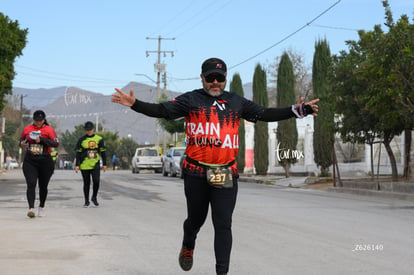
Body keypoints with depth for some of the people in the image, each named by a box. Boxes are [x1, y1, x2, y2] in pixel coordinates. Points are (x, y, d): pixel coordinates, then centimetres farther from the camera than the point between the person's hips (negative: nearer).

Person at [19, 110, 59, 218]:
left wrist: (41, 139, -21)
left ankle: (41, 207, 30)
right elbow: (21, 139, 24)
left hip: (45, 161, -1)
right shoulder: (27, 129, 8)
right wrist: (22, 143, 0)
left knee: (43, 186, 10)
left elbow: (56, 143, -12)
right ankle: (31, 209, -22)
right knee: (31, 185, -14)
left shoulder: (49, 129, -2)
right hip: (30, 161, 1)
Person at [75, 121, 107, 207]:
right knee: (86, 183, 5)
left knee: (96, 181, -12)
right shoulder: (81, 140, 3)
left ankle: (94, 198, 11)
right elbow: (78, 153, 4)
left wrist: (104, 164, 8)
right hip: (84, 165, 0)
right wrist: (77, 165, -1)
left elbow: (103, 152, 11)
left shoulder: (99, 139, 6)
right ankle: (86, 201, 17)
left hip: (95, 164, 0)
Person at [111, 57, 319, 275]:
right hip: (196, 173, -1)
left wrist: (297, 111, 6)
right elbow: (162, 111, -6)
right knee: (196, 219, 14)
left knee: (223, 224, -5)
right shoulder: (191, 100, 3)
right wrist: (134, 104, -21)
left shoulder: (236, 102, 13)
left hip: (226, 175, 1)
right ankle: (188, 247, 46)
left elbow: (265, 114, 15)